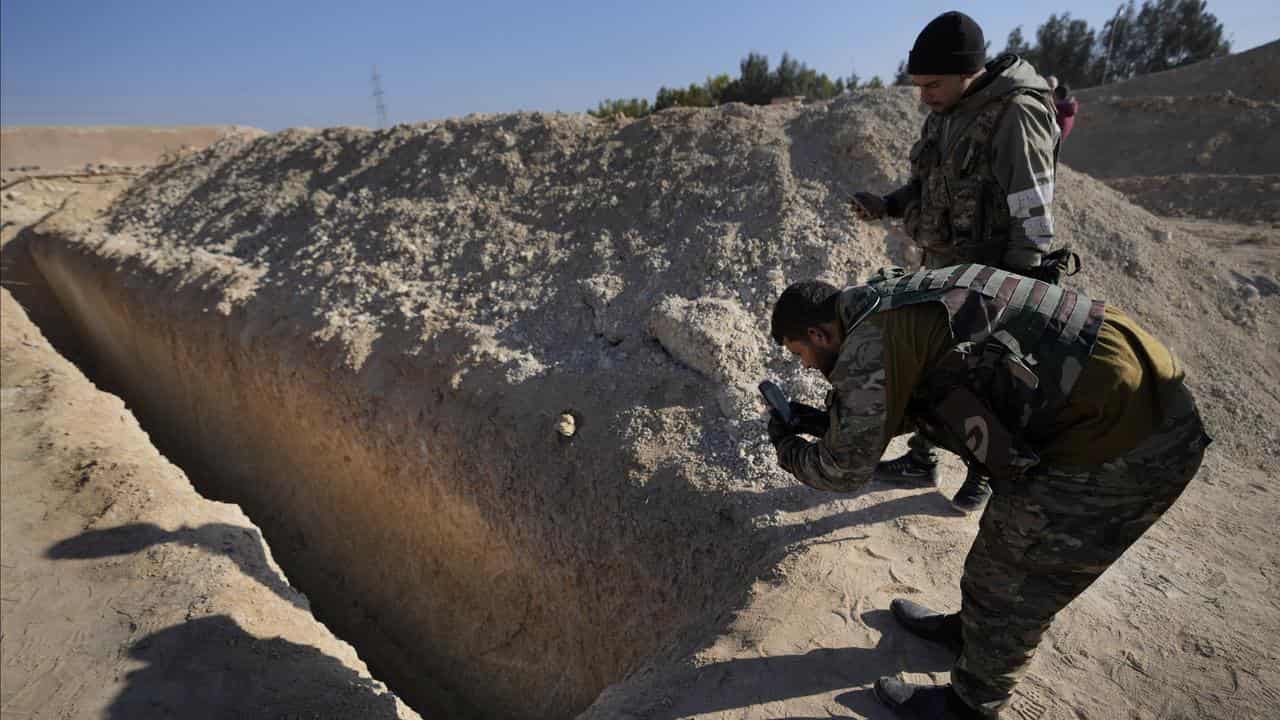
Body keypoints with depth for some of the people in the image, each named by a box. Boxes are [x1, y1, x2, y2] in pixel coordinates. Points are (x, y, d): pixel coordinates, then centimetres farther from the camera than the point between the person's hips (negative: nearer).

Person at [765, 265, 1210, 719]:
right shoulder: (893, 306, 8)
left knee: (1010, 585, 9)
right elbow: (903, 404, 23)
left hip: (1125, 444, -9)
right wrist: (825, 421, 16)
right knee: (1006, 535, 27)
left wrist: (787, 447, 7)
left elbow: (845, 470, -11)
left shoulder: (871, 338, -20)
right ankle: (970, 628, 51)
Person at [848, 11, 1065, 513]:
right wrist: (887, 205, -1)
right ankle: (922, 459, 34)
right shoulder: (945, 114, 6)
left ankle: (985, 474, 30)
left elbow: (1032, 217, -20)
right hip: (942, 269, 8)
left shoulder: (1014, 114, -19)